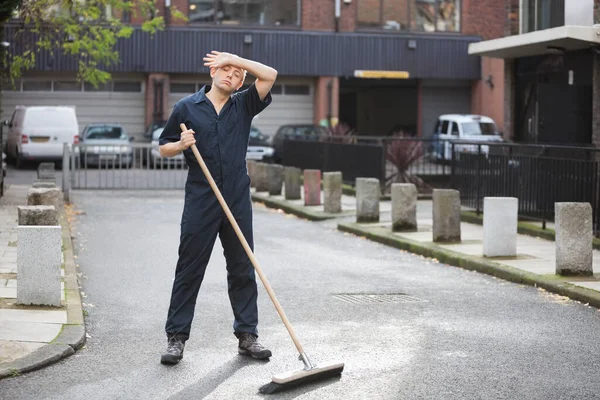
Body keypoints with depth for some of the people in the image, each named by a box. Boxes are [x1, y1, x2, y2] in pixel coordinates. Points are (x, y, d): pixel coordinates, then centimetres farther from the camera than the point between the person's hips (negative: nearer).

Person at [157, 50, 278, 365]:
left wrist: (233, 57, 0)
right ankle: (176, 337, 5)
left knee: (242, 269, 6)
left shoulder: (243, 106, 10)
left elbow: (269, 75, -1)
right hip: (200, 203, -2)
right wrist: (181, 145, -12)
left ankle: (247, 335, 13)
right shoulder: (186, 108, 5)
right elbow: (164, 149, 9)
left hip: (238, 202, 2)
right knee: (189, 270, 0)